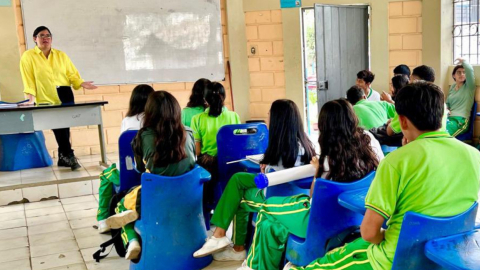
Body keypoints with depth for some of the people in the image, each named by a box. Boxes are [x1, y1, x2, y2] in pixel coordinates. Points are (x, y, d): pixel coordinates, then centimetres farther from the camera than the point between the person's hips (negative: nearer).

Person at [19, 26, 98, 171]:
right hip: (46, 99, -3)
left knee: (65, 126, 1)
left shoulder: (61, 55, 13)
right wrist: (31, 98, -14)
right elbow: (28, 78, -5)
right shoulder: (28, 56, 2)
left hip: (65, 95, 3)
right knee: (58, 127, -11)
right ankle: (68, 155, -2)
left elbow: (72, 74, 10)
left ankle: (63, 157, 12)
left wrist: (81, 83, -8)